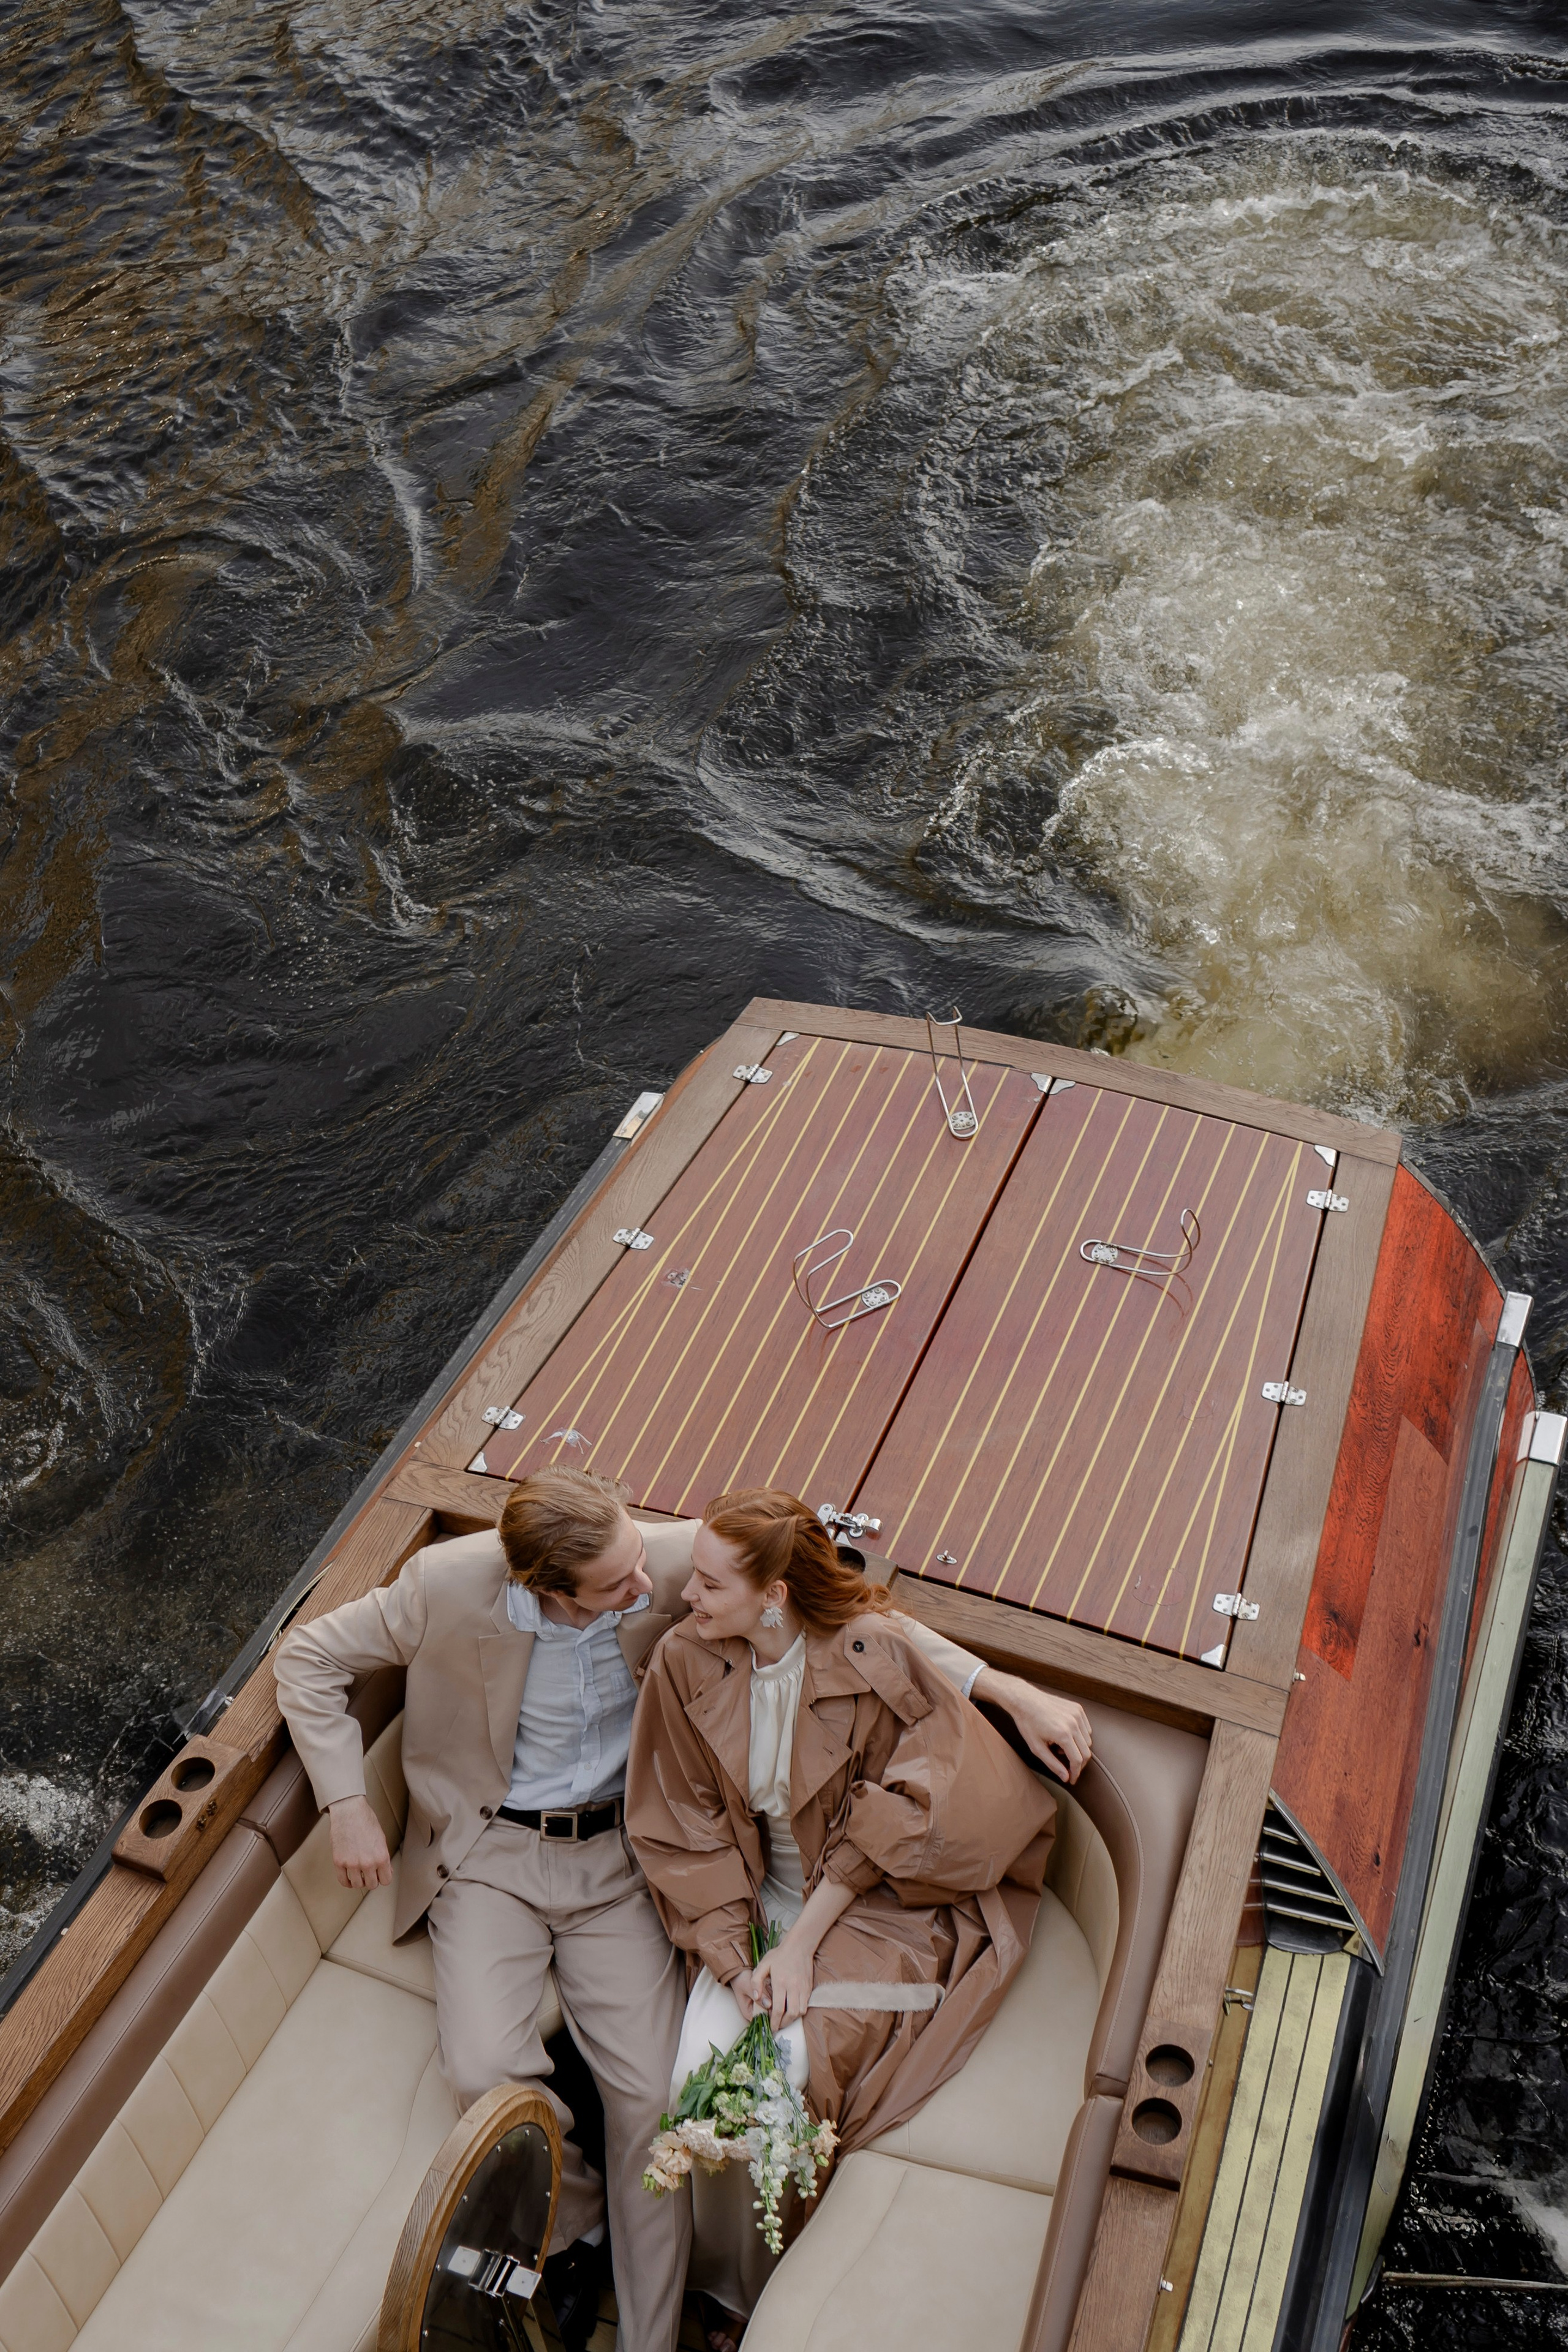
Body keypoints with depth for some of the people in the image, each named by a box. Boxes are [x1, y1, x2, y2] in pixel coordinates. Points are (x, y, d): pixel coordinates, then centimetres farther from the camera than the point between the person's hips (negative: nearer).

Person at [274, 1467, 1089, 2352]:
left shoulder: (673, 1560, -20)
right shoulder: (447, 1585, -21)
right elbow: (309, 1657, -4)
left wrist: (1009, 1691, -18)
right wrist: (349, 1808, -9)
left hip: (617, 1856, 1)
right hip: (489, 1853, 0)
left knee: (652, 2094, -13)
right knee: (486, 2071, -21)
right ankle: (574, 2221, 13)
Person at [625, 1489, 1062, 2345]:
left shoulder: (876, 1657, -22)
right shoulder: (683, 1663, -11)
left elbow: (884, 1826, -13)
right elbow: (680, 1829, -4)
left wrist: (802, 1944, -16)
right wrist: (733, 1958, -13)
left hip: (870, 1903, -3)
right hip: (754, 1898, 4)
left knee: (780, 2074, -23)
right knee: (697, 2076, -18)